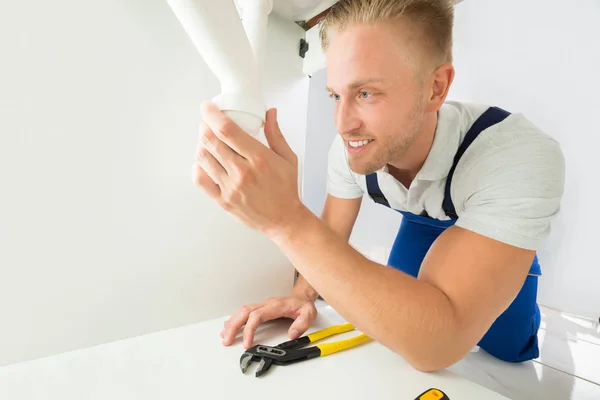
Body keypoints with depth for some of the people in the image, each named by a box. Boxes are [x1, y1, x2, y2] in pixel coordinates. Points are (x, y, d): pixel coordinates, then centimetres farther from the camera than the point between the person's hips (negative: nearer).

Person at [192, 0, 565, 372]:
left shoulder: (521, 160, -43)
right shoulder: (351, 146, -27)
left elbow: (436, 342, -50)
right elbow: (331, 234, -11)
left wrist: (287, 218, -57)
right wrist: (303, 295, -29)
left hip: (505, 238, -2)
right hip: (422, 225, 3)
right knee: (392, 324, 4)